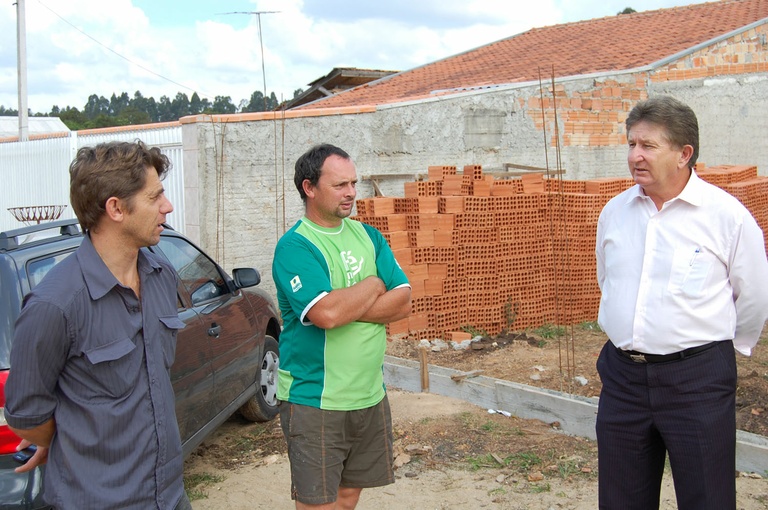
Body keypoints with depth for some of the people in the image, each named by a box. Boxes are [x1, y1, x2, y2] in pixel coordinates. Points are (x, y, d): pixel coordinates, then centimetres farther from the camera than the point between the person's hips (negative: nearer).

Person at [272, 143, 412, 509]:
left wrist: (345, 306, -15)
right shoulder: (294, 246, -13)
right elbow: (325, 313, -27)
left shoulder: (368, 236, 8)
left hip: (370, 396, 6)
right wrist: (373, 286, -9)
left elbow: (403, 302, -1)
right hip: (315, 402, -6)